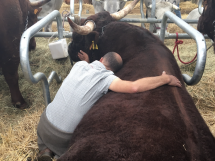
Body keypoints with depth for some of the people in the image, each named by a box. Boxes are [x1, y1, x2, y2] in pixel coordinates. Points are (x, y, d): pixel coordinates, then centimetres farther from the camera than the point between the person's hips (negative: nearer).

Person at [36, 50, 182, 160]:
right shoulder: (106, 78, -18)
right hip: (64, 137, -4)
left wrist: (87, 61, 35)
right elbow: (134, 87, -34)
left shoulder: (80, 65, -1)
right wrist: (165, 79, -22)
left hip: (45, 123, 5)